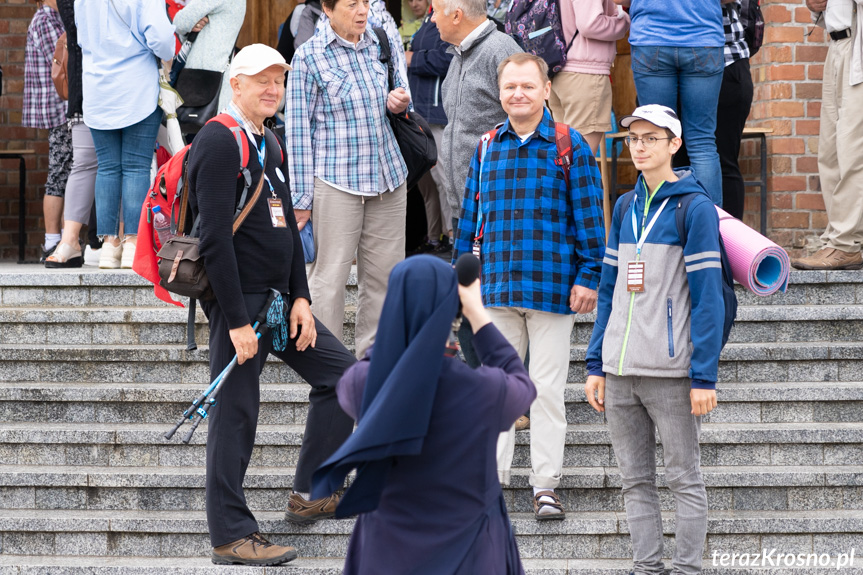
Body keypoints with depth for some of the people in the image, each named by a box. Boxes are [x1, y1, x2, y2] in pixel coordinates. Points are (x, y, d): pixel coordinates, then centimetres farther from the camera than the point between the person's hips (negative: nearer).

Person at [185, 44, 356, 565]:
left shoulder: (269, 145, 14)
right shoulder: (220, 142, -15)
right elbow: (215, 239, -21)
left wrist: (300, 298, 7)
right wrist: (237, 322, -22)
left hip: (277, 299, 9)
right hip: (238, 300, -9)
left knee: (340, 371, 11)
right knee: (236, 412, -4)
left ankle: (309, 495, 17)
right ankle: (231, 536, 4)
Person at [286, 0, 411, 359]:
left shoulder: (383, 45, 10)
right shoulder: (309, 56, -6)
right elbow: (298, 128, -5)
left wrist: (401, 102, 0)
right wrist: (301, 197, -7)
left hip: (387, 179, 5)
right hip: (335, 182, -5)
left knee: (385, 274, 8)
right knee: (329, 275, -3)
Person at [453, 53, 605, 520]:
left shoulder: (570, 146, -2)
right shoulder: (487, 149, 9)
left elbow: (588, 215, -1)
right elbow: (469, 215, 15)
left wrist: (588, 276, -6)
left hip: (552, 286, -3)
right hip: (496, 287, 3)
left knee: (547, 387, 1)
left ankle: (545, 484, 9)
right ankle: (491, 477, 15)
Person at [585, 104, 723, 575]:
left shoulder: (695, 208, -5)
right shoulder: (626, 207, 14)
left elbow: (707, 297, -9)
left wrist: (704, 376, -14)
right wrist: (596, 364, 11)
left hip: (670, 372, -6)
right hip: (620, 371, 6)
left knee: (684, 478, 1)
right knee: (634, 479, 8)